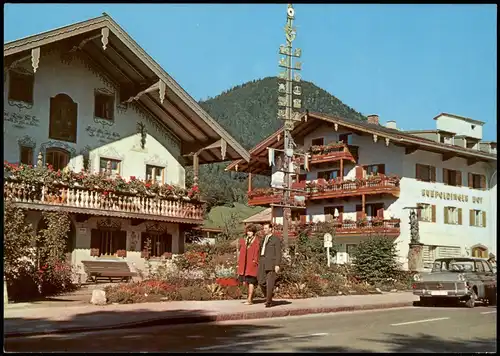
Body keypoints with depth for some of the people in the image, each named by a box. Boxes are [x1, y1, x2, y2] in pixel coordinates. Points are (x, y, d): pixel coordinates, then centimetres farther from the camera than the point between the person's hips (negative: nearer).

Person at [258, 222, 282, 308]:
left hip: (271, 263, -6)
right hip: (262, 263, 6)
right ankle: (268, 297, 22)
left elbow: (278, 253, -7)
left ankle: (269, 302, -2)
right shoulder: (263, 239, 20)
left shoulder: (276, 240, -1)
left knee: (270, 283, -7)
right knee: (261, 282, 1)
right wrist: (259, 264, 16)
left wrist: (277, 265, -15)